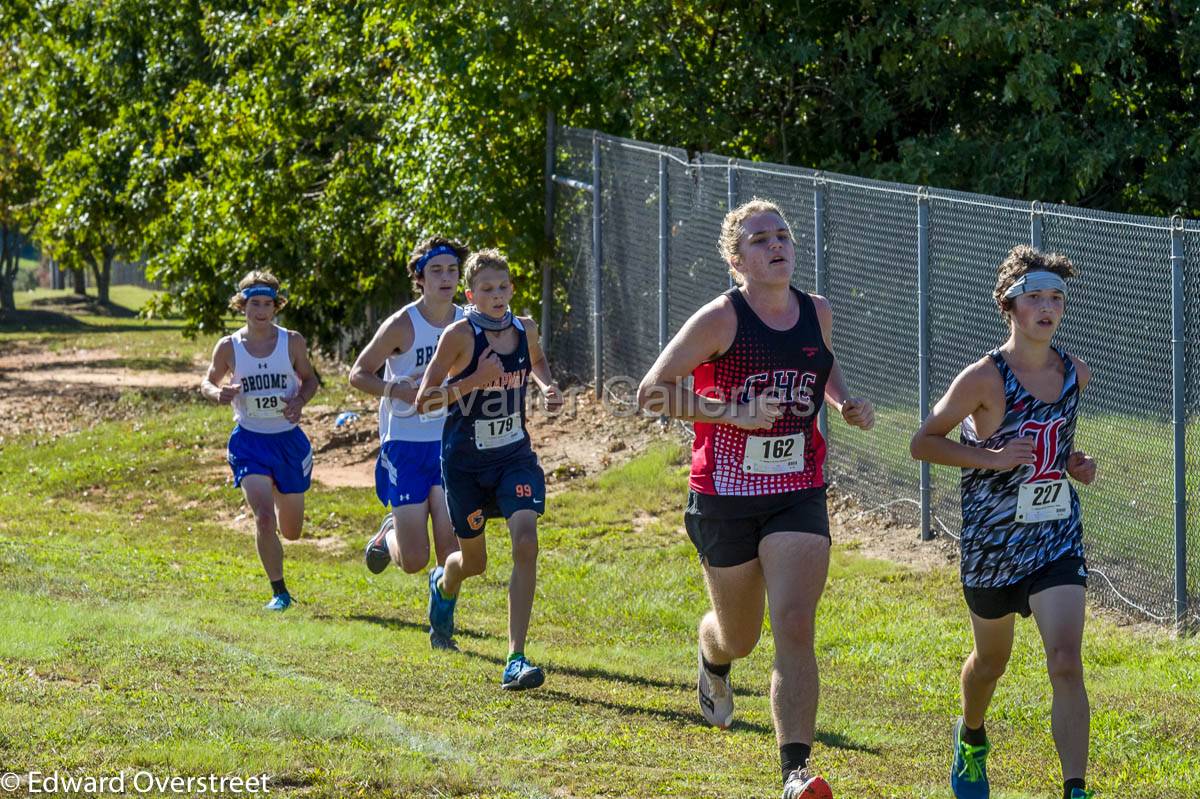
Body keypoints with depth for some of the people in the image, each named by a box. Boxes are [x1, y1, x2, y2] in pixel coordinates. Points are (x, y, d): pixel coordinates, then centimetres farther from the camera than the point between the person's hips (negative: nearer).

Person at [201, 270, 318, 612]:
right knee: (264, 517, -21)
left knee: (291, 530, 14)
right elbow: (208, 382, 9)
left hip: (289, 440, 2)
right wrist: (218, 394, -15)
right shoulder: (229, 347, -5)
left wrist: (299, 401, -12)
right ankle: (279, 592, -7)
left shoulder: (292, 342, -3)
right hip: (250, 440, -2)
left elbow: (309, 378, 10)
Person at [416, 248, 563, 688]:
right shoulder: (460, 335, -15)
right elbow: (423, 400, -14)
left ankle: (516, 659, -18)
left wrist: (548, 386, 4)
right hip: (465, 461, -3)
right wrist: (473, 382, -27)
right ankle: (443, 584, 55)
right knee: (474, 561, 13)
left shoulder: (524, 329, 0)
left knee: (525, 542, -20)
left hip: (515, 455, 3)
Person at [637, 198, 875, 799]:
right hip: (725, 497, -2)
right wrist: (735, 414, -24)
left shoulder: (817, 313, 3)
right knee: (738, 637, 15)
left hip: (798, 496, 2)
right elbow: (651, 392, -14)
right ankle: (711, 661, 55)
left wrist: (845, 402, 6)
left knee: (795, 627, -15)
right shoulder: (720, 320, -12)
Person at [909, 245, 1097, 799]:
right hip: (992, 540, -2)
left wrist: (1074, 465, 2)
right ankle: (971, 741, 50)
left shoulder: (1074, 374, 0)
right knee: (991, 659, 19)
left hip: (1058, 537, 2)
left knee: (1066, 664, -14)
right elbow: (923, 442, -10)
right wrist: (991, 457, -22)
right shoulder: (983, 379, -16)